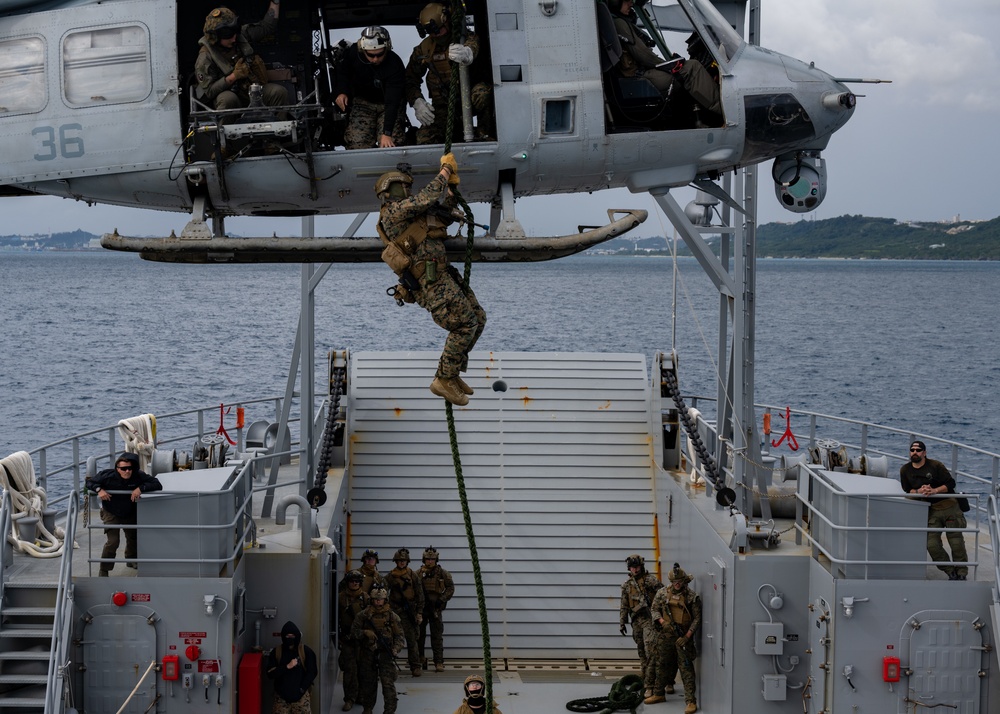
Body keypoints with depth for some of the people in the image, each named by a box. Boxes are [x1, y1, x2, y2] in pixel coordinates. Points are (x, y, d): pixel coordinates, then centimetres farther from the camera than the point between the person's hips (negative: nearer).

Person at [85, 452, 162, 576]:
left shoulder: (138, 476, -23)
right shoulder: (108, 476, -25)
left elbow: (157, 484, -23)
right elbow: (90, 482, -11)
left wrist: (141, 488, -37)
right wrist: (99, 490, -32)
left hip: (130, 513, 4)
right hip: (111, 513, -4)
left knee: (134, 538, 21)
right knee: (113, 541, -18)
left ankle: (131, 560, 51)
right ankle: (103, 570, -2)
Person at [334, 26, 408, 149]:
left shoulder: (395, 64, -27)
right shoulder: (353, 52, -17)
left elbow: (392, 102, -32)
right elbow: (343, 71, 9)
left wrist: (387, 133, -39)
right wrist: (341, 92, -8)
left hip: (388, 104, -2)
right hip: (363, 101, 2)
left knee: (390, 144, -22)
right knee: (356, 143, -17)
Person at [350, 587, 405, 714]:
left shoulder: (392, 616, 1)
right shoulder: (364, 615, 3)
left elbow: (400, 636, 3)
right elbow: (353, 631, 3)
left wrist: (395, 649, -14)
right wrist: (365, 633, -16)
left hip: (386, 654, -1)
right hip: (368, 654, 1)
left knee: (388, 683, -10)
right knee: (368, 683, 13)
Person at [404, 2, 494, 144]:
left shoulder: (466, 38, -11)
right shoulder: (424, 48, 2)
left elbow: (473, 44, -38)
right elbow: (410, 79, 8)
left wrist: (467, 52, -64)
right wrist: (417, 102, -12)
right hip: (443, 108, 3)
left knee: (481, 93, -38)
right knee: (424, 140, -18)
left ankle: (485, 134, -17)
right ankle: (457, 132, 9)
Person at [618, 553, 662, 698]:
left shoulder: (651, 579, -2)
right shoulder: (627, 585, 13)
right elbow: (624, 606, 18)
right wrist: (622, 623, 14)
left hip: (650, 619, -6)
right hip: (636, 621, 6)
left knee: (650, 651, -14)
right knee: (642, 653, 10)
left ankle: (649, 685, -16)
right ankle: (648, 682, 19)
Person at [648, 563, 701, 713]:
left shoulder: (692, 597, -7)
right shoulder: (663, 593, 3)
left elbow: (697, 618, -6)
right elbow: (654, 609, 8)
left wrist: (687, 636, -14)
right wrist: (663, 622, -10)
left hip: (683, 637, -4)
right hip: (666, 635, 4)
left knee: (686, 668, -7)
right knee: (662, 665, 14)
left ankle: (691, 701, -8)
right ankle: (658, 694, 30)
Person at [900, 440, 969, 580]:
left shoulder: (935, 466, -3)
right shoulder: (905, 470, 8)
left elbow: (950, 483, -5)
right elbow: (906, 491, 7)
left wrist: (934, 490, -18)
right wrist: (919, 492, -13)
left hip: (949, 506, -3)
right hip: (931, 510, 3)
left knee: (956, 543, -5)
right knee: (932, 545, -10)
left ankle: (961, 573, 8)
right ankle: (951, 572, 4)